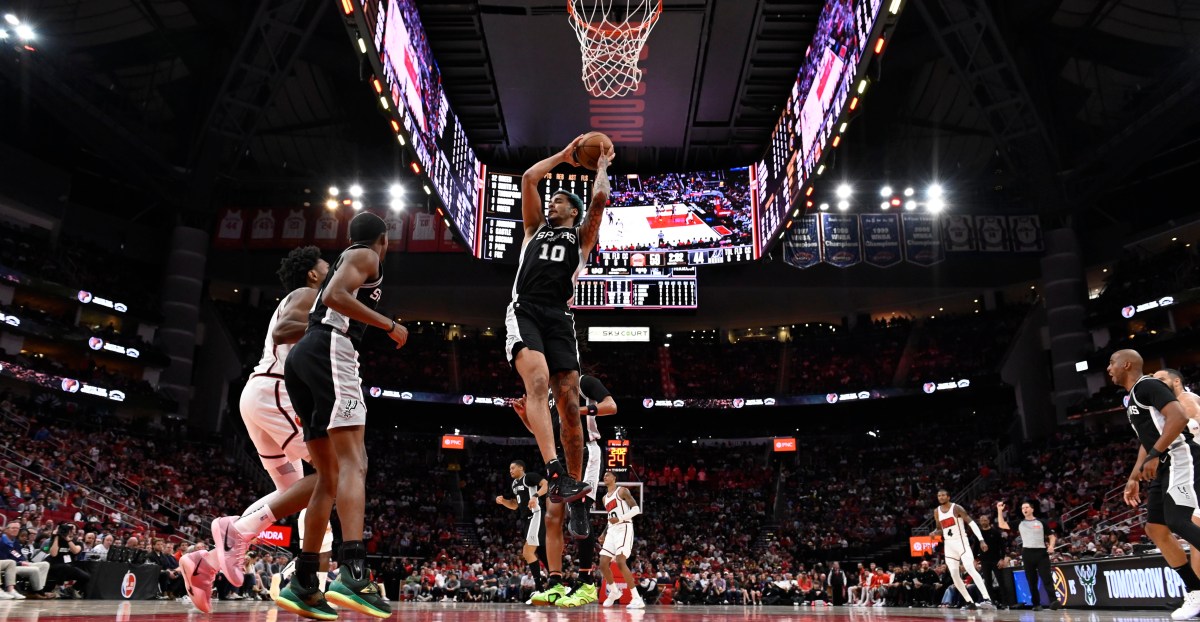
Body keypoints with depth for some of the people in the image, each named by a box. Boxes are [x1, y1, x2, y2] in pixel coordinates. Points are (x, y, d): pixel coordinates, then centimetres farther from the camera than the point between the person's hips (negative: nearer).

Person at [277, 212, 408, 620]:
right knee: (352, 463, -20)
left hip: (300, 357, 9)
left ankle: (303, 584, 7)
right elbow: (335, 296, -13)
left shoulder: (343, 259, 32)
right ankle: (353, 572, -34)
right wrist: (389, 325, -9)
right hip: (329, 350, -9)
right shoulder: (366, 256, 6)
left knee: (330, 474, 9)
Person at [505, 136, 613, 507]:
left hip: (559, 317, 1)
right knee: (538, 382, -28)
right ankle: (555, 471, -38)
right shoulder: (536, 227, 28)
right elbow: (528, 179, 21)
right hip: (524, 312, 0)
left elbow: (600, 198, 9)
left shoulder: (582, 235, 24)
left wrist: (602, 166, 26)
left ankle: (574, 482, 4)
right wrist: (563, 156, 30)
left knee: (569, 403, -7)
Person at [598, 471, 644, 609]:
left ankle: (637, 598, -23)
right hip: (612, 531, 8)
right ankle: (614, 592, 27)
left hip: (624, 529, -8)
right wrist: (604, 533, 17)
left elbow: (636, 509, -12)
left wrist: (620, 519, -23)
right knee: (603, 564, 3)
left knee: (620, 562, -24)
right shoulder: (605, 498, 21)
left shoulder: (622, 491, -3)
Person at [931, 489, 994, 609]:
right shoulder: (937, 511, 9)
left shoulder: (956, 508, -9)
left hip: (960, 541, -6)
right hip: (948, 544, 6)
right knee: (954, 575, 1)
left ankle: (987, 599, -26)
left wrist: (981, 540, -21)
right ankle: (970, 602, 9)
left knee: (971, 569, -21)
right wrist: (934, 533, -5)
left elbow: (972, 523, -13)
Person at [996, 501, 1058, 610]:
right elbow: (1002, 525, 10)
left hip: (1042, 552, -2)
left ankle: (1053, 600, -15)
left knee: (1047, 578, -11)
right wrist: (999, 510, 3)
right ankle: (1036, 604, 10)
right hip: (1027, 553, 2)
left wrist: (1051, 546, -9)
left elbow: (1051, 535, 10)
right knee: (1031, 580, 4)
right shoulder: (1019, 523, 12)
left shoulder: (1041, 522, 8)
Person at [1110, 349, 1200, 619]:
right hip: (1164, 468, 10)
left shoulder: (1147, 385, -9)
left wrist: (1154, 455, -24)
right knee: (1155, 529, 6)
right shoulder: (1132, 398, 22)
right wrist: (1133, 479, 23)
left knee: (1178, 522, -21)